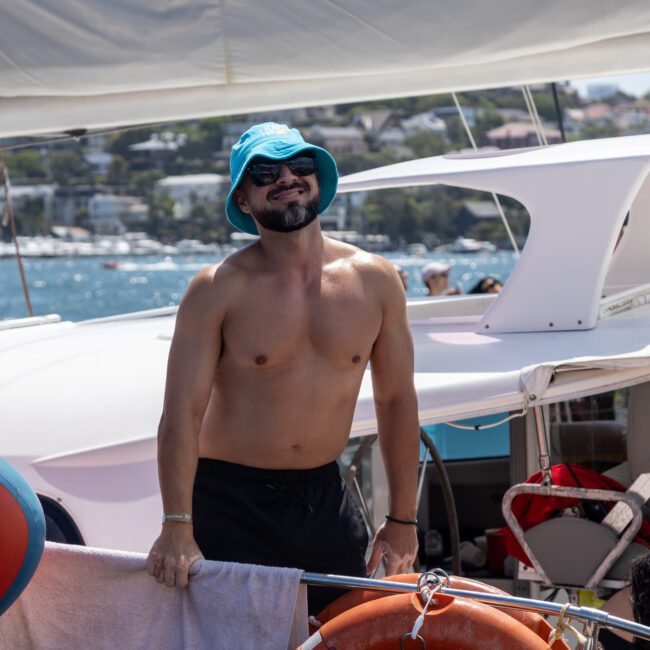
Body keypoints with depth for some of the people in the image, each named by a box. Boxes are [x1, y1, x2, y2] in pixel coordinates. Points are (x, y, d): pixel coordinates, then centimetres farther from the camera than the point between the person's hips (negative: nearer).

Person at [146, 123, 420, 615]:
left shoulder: (375, 281, 1)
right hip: (232, 503, -3)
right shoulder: (220, 289, -9)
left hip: (326, 498, 3)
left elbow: (396, 399, 8)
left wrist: (402, 519, 8)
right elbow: (182, 413, -13)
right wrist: (177, 527, -22)